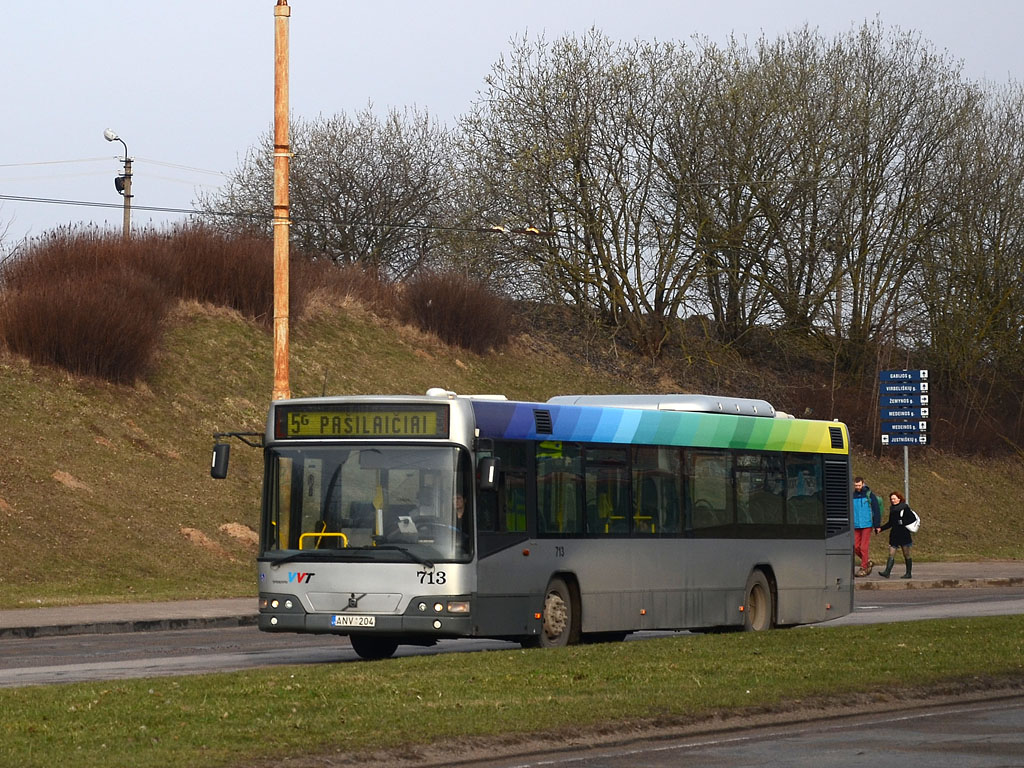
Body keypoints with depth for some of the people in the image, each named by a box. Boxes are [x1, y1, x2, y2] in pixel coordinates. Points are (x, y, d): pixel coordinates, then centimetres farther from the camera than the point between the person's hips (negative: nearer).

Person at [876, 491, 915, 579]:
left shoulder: (905, 507, -5)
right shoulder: (892, 509, 14)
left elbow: (913, 518, -9)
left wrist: (903, 523, -17)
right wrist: (881, 529, 12)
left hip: (904, 534, -6)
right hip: (894, 534, 6)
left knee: (906, 554, 2)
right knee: (891, 554, -3)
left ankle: (908, 573, 9)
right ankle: (887, 572, -11)